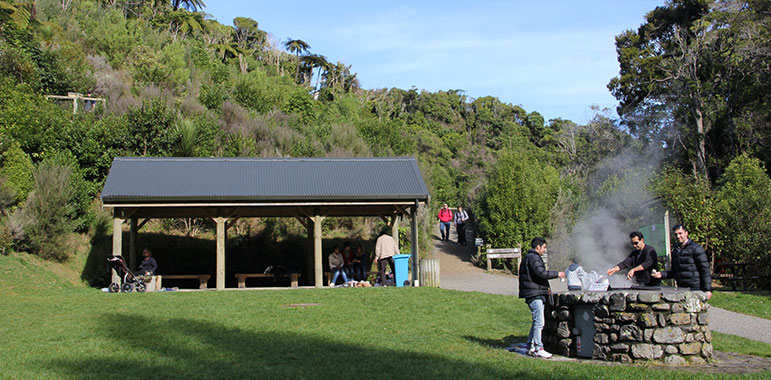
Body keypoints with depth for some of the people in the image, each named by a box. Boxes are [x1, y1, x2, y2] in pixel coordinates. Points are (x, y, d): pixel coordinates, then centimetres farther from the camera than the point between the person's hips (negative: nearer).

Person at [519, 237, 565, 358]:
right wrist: (557, 274, -14)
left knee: (537, 322, 13)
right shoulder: (533, 257, -11)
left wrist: (545, 288, 26)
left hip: (537, 294, 11)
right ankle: (538, 349, -9)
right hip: (534, 295, -11)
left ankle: (530, 347, 17)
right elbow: (541, 272, -24)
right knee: (539, 322, -10)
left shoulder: (532, 257, 24)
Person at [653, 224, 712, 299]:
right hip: (681, 289, 6)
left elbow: (705, 270, -8)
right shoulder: (675, 250, 16)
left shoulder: (696, 249, -5)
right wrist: (662, 274, 6)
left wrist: (707, 289, -13)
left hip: (695, 288, -6)